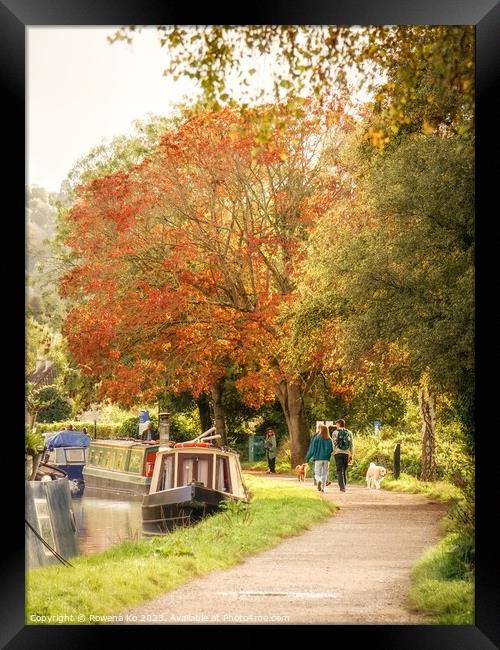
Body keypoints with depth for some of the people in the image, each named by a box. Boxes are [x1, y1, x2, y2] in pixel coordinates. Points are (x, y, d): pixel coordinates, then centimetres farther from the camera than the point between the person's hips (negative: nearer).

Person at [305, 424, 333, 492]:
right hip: (326, 459, 2)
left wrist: (307, 458, 6)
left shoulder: (316, 438, -6)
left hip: (318, 459, -2)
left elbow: (312, 449, -4)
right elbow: (332, 450, 8)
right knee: (324, 474, 11)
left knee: (317, 474, 4)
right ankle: (323, 488, 3)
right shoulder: (329, 440, 2)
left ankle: (319, 481, -26)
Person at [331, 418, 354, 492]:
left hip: (338, 453, -3)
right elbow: (351, 445, 6)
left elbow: (334, 444, -6)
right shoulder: (349, 433, 8)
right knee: (345, 471, 14)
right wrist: (351, 455, 10)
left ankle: (342, 487, -15)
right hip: (346, 453, 3)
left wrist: (333, 453, 0)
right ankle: (344, 487, 16)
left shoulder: (336, 432, -1)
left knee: (340, 471, -4)